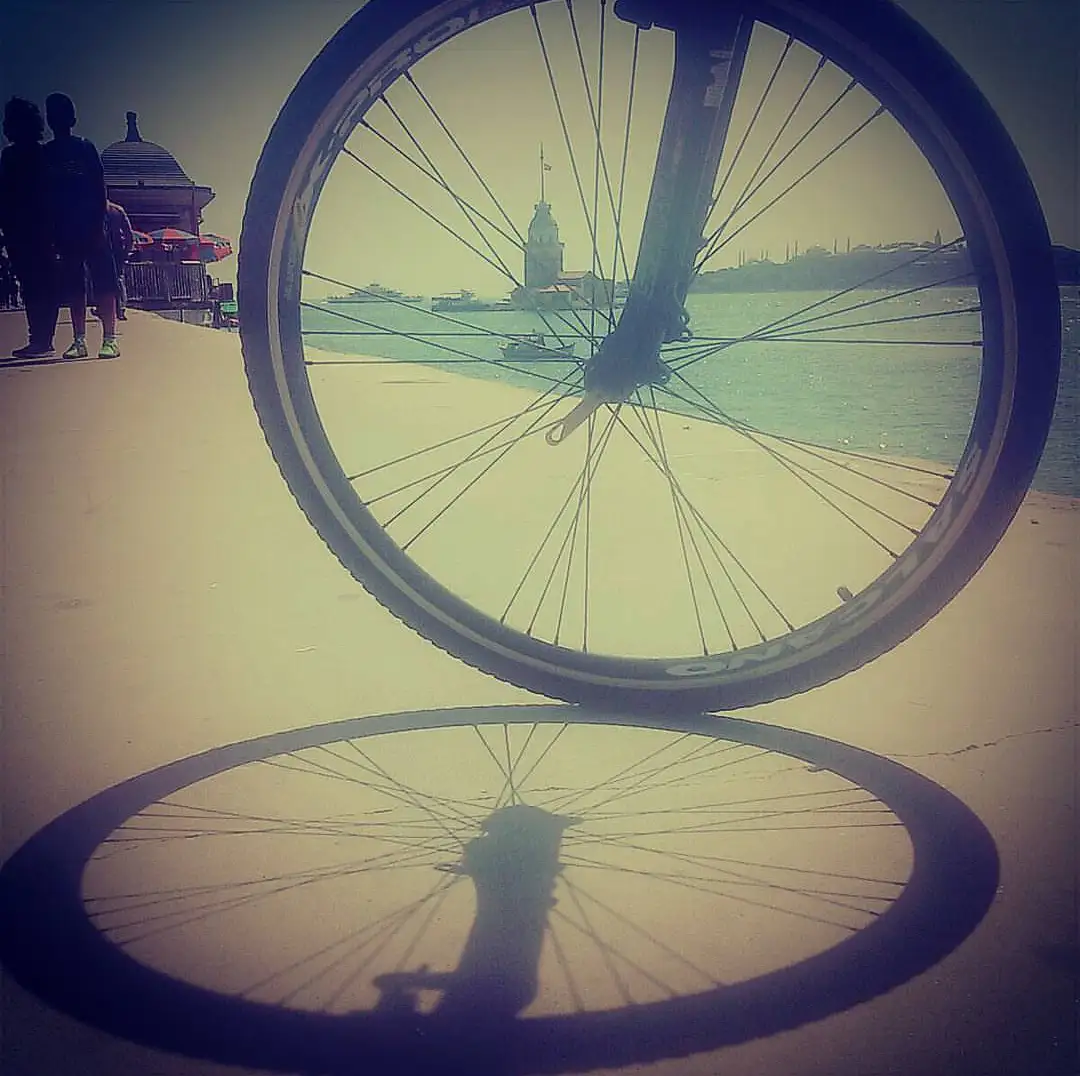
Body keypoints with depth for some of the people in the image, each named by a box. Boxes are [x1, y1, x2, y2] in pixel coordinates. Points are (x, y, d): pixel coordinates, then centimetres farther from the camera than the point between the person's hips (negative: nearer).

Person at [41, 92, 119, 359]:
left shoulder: (86, 148, 1)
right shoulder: (45, 154, 9)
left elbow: (100, 189, -2)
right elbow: (43, 194, 11)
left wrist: (99, 223, -10)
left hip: (91, 226, -4)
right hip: (64, 228, 4)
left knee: (103, 282, -7)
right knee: (73, 285, 5)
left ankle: (110, 338, -7)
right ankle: (79, 340, 9)